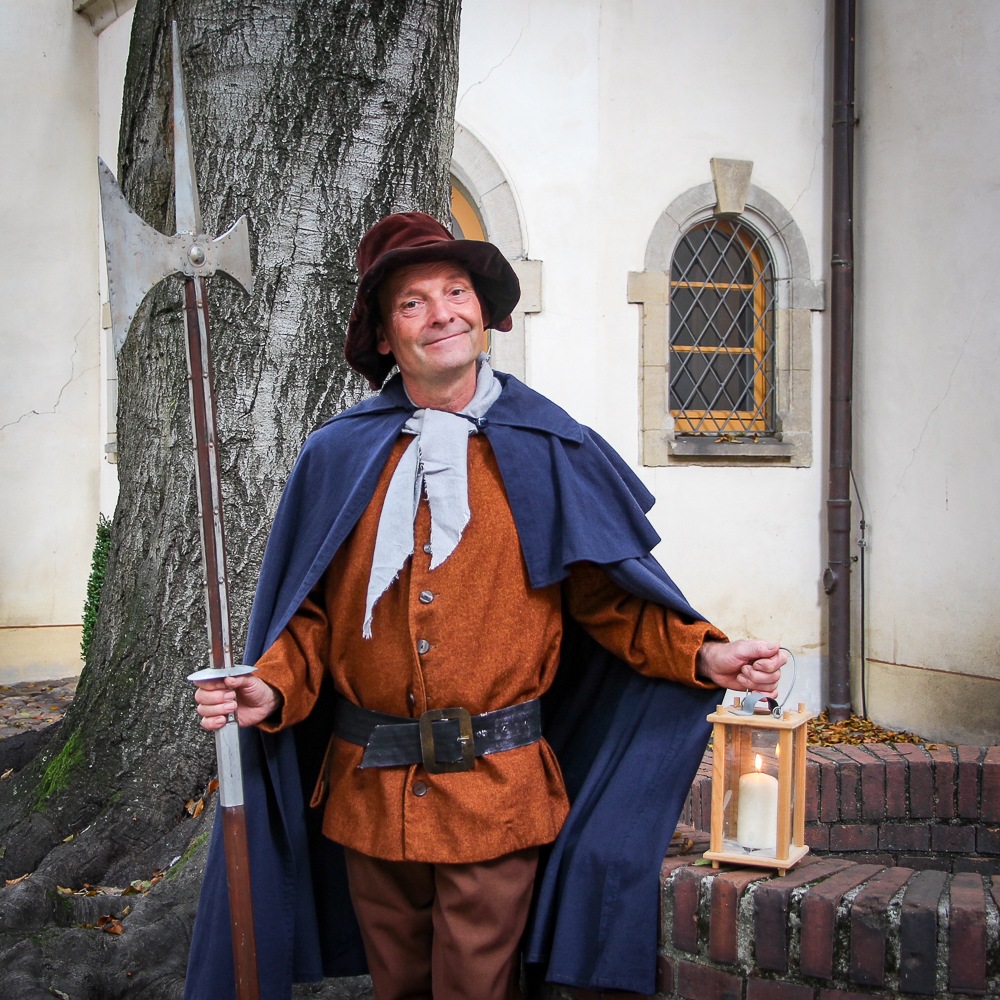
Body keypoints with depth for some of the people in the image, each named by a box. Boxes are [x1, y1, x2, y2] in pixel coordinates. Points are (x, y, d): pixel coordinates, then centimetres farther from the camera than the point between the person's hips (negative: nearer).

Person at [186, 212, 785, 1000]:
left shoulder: (546, 453, -1)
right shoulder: (340, 458, 2)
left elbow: (608, 599, 0)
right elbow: (314, 612, 5)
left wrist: (704, 654, -13)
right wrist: (272, 688, -13)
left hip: (496, 794, -2)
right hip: (369, 793, 2)